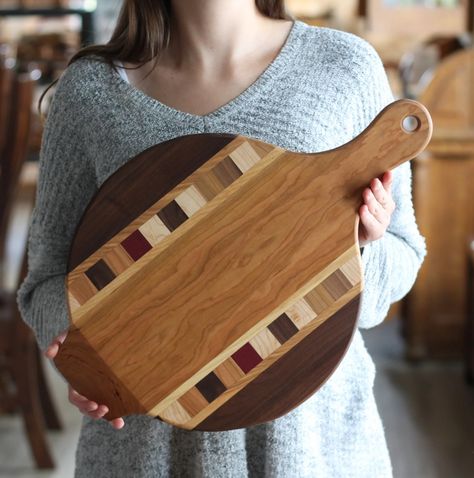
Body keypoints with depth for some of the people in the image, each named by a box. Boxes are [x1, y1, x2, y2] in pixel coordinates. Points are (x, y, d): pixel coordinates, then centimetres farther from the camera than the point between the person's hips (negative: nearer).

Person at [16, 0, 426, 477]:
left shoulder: (345, 65, -6)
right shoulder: (90, 89, -6)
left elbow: (400, 261, 2)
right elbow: (52, 276, 2)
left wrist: (362, 246, -19)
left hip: (315, 434, 1)